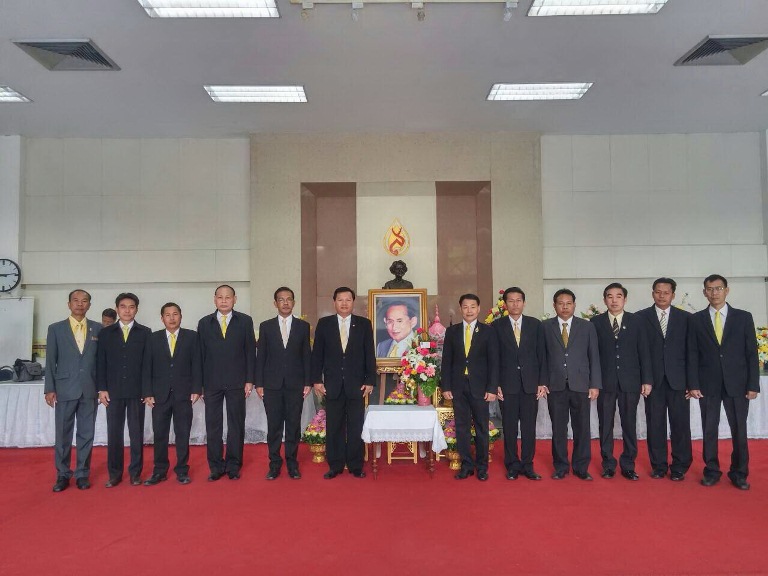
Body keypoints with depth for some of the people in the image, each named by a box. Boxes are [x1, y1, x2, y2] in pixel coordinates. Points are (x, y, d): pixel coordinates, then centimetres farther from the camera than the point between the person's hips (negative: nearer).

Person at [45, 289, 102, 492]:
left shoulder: (98, 329, 5)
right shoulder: (56, 329, 4)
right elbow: (50, 361, 2)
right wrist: (49, 389, -3)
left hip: (89, 390, 1)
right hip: (64, 389, -1)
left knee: (86, 434, 6)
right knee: (63, 435, 6)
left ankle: (82, 474, 17)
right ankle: (62, 475, 18)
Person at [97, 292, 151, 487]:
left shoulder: (145, 332, 4)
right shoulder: (106, 333, 8)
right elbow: (101, 362, 6)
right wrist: (102, 388, -1)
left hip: (137, 391, -1)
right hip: (113, 391, 1)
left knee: (136, 433, 3)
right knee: (114, 433, 4)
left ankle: (135, 472, 13)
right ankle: (114, 473, 15)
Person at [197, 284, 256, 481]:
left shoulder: (245, 321, 3)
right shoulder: (204, 323, 7)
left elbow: (250, 352, 1)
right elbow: (201, 354, 6)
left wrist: (249, 380, -4)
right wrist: (199, 383, 2)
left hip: (236, 382, -1)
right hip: (211, 382, 1)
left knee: (236, 425, 6)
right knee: (213, 426, 6)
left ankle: (233, 466, 17)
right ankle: (216, 466, 17)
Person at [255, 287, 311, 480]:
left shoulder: (303, 326, 6)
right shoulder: (266, 326, 6)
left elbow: (307, 356, 5)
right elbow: (260, 357, 4)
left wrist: (308, 382, 0)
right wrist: (258, 383, -1)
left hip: (295, 385, 0)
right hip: (272, 384, 0)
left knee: (294, 425, 4)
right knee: (274, 426, 4)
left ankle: (292, 464, 16)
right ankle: (274, 464, 15)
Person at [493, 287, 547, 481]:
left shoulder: (535, 324, 6)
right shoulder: (497, 326, 2)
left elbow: (541, 355, 5)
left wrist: (542, 382, 0)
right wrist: (495, 384, -5)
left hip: (530, 383, 1)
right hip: (507, 384, -1)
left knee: (529, 427, 5)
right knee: (509, 427, 5)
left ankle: (527, 465, 17)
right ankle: (512, 465, 17)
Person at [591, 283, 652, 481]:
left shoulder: (637, 322, 5)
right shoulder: (596, 322, 2)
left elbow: (644, 353, 4)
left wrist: (647, 380, 0)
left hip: (630, 382, 1)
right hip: (605, 382, 0)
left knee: (629, 425, 5)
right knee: (605, 425, 6)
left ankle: (628, 465, 17)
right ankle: (608, 465, 16)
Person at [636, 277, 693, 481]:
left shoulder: (685, 318, 7)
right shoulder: (641, 317, 4)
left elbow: (690, 350, 5)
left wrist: (691, 380, 0)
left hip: (678, 380, 0)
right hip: (653, 379, 0)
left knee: (680, 424, 2)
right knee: (655, 424, 5)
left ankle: (679, 467, 16)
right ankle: (658, 466, 17)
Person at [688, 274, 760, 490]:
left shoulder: (743, 317, 4)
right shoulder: (696, 319, 4)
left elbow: (752, 353, 2)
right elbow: (693, 354, 2)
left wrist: (753, 385, -3)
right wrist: (693, 384, -4)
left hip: (737, 384, 0)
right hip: (708, 384, 0)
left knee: (739, 430, 5)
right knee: (709, 430, 6)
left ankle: (739, 474, 19)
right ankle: (711, 471, 18)